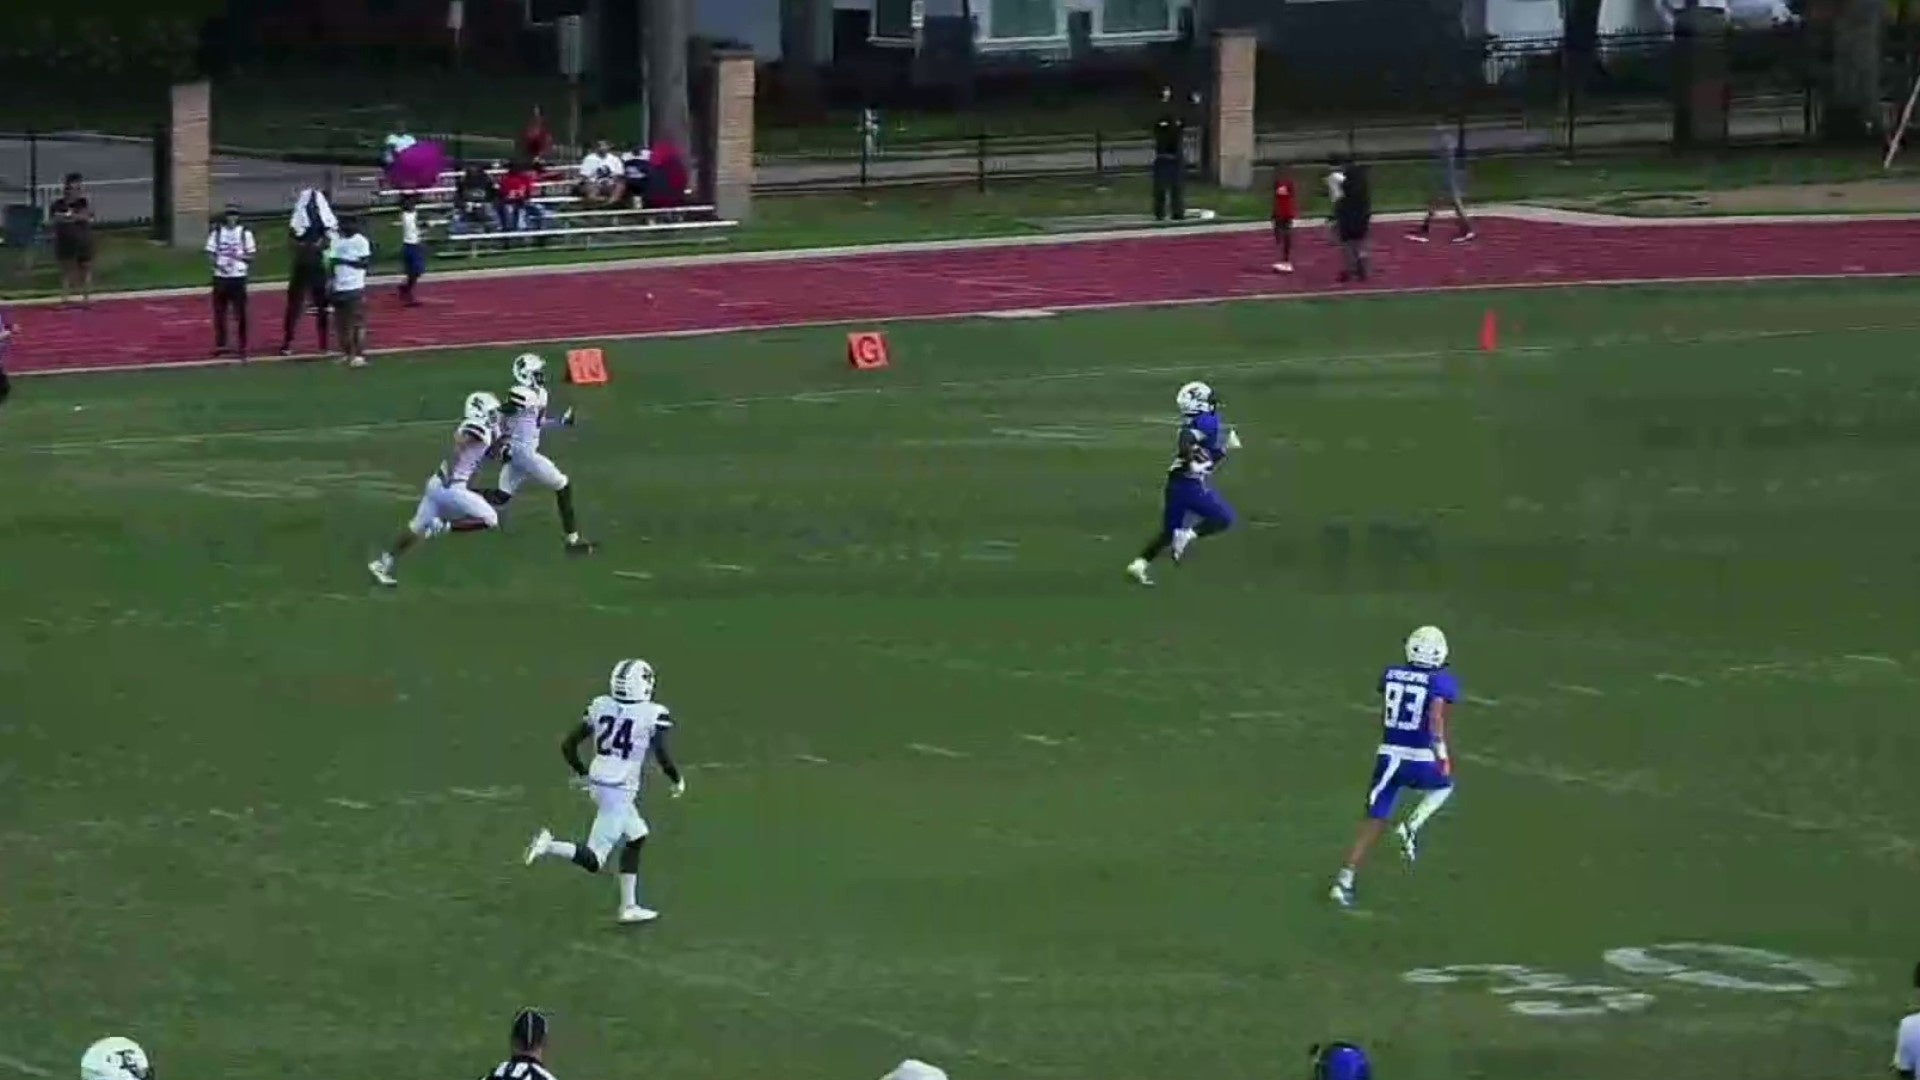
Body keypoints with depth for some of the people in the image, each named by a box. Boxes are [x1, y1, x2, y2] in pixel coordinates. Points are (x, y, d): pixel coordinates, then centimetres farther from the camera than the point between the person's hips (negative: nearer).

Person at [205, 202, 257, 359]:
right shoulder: (216, 232, 4)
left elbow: (251, 255, 3)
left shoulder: (245, 232, 1)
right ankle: (220, 344, 19)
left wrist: (239, 256, -16)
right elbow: (210, 253, 5)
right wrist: (217, 263, -14)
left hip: (238, 277, -2)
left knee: (240, 313, -2)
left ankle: (241, 347, 4)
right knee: (219, 312, 7)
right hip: (220, 277, 2)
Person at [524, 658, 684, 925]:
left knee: (636, 838, 24)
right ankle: (550, 847, -23)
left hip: (598, 783, 7)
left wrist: (583, 773, 22)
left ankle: (629, 906, 25)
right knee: (593, 861, 0)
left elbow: (568, 745, 6)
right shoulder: (653, 715, -13)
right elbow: (662, 756, -16)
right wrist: (678, 780, 5)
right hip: (621, 792, -7)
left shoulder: (600, 707, 3)